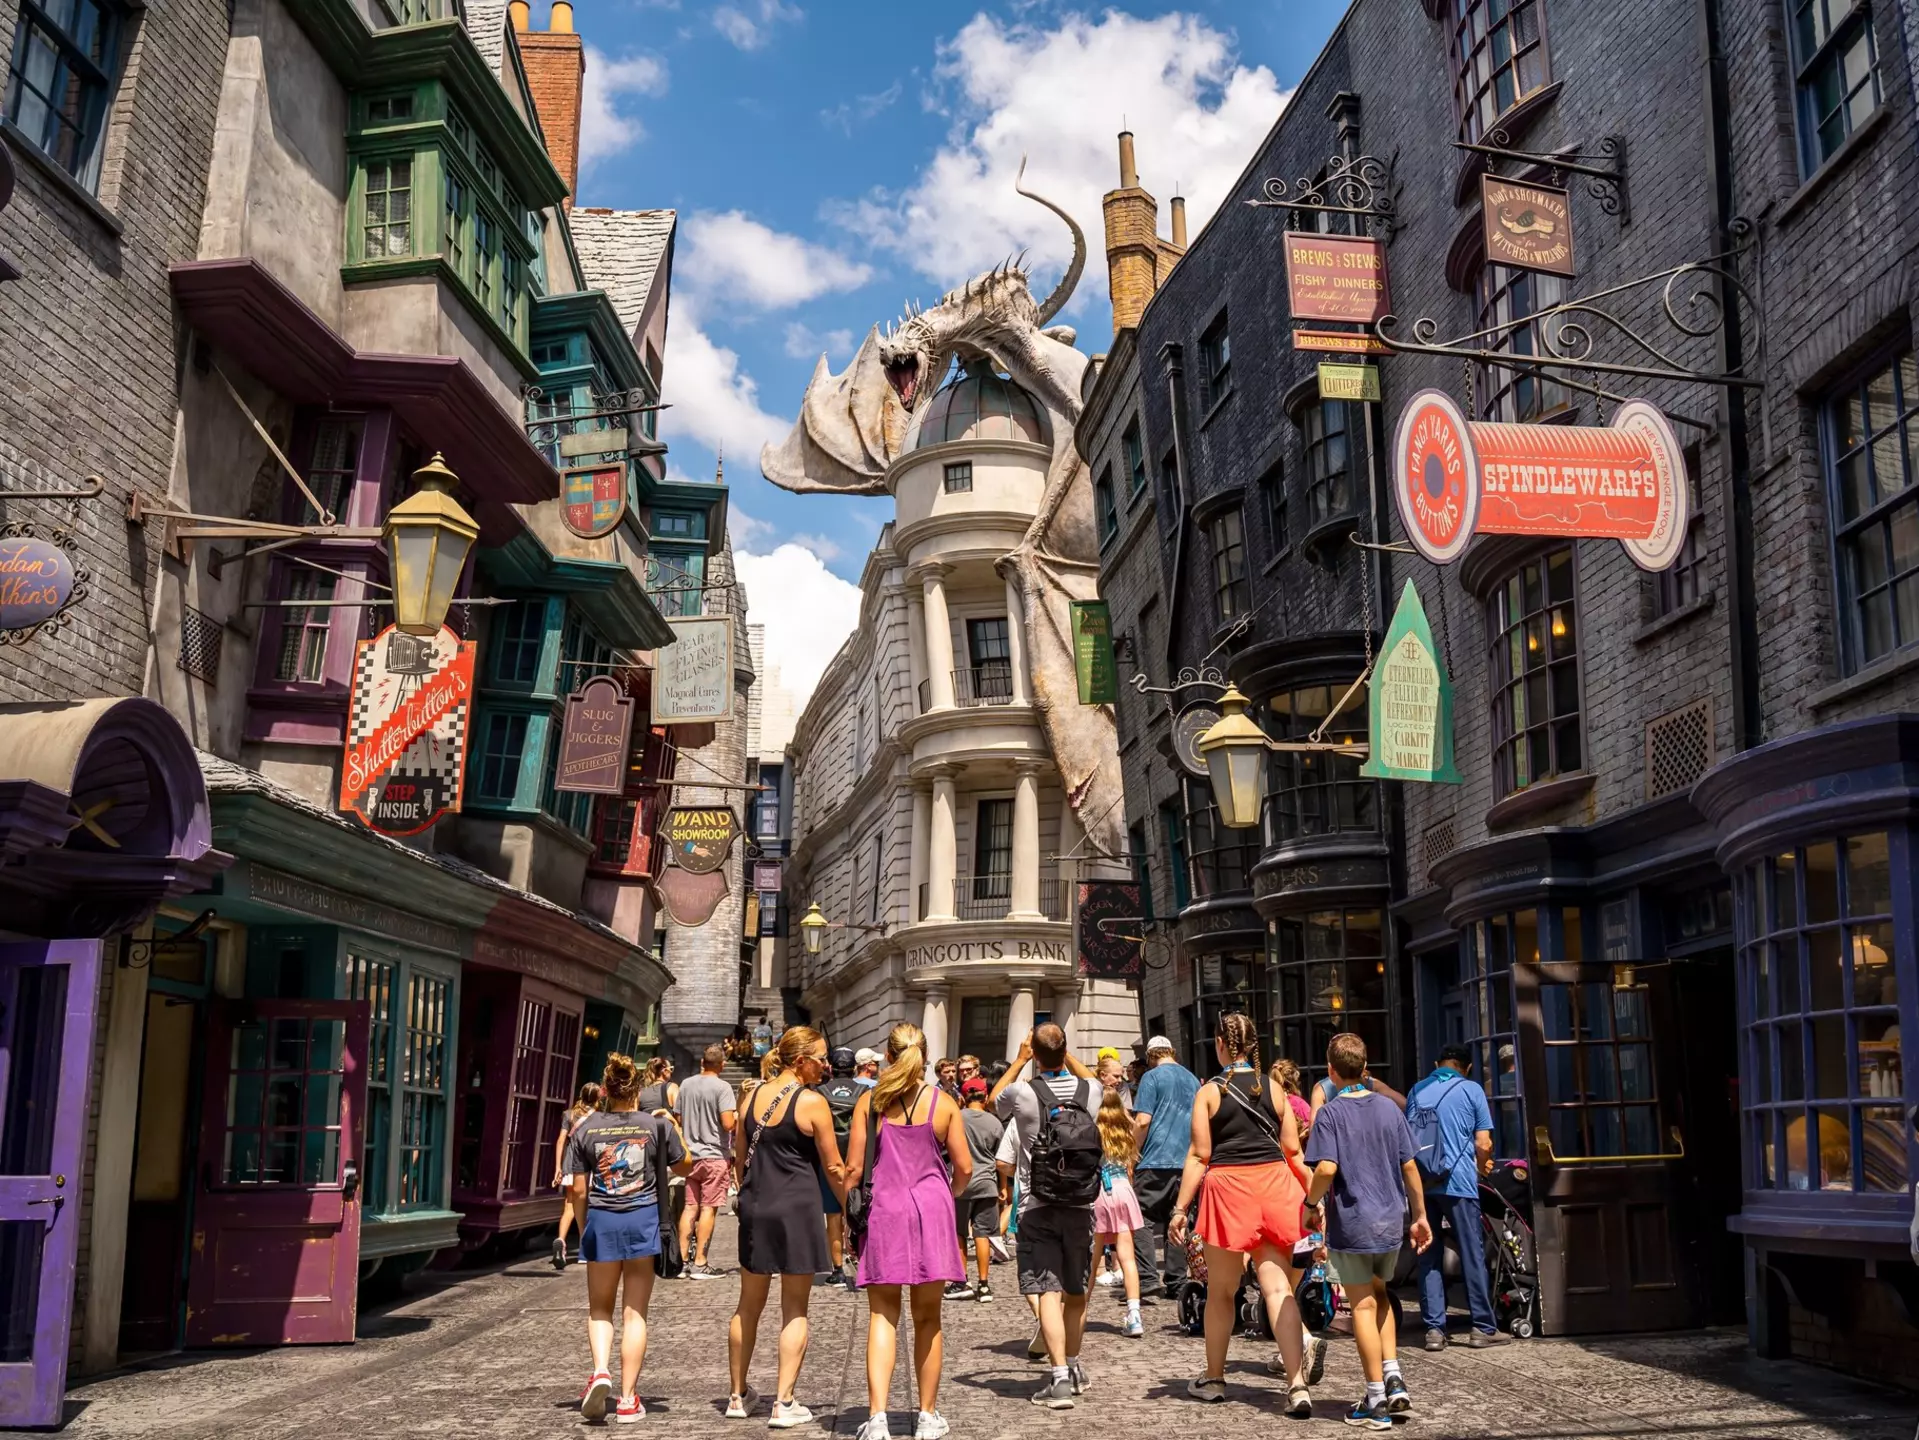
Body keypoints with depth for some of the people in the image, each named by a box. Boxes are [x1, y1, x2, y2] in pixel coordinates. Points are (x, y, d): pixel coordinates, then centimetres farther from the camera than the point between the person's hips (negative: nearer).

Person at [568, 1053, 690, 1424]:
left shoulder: (586, 1129, -3)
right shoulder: (657, 1126, -3)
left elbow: (579, 1190, 0)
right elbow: (685, 1167, 12)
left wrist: (582, 1230, 15)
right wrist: (673, 1129, 23)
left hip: (602, 1220, 0)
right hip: (643, 1220, 0)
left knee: (600, 1308, 16)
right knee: (635, 1312, 6)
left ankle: (600, 1372, -8)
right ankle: (628, 1399, 7)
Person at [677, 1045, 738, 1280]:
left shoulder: (686, 1085, 6)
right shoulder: (722, 1087, -12)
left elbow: (679, 1119, 14)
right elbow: (728, 1124, -19)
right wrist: (738, 1117, 2)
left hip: (691, 1155, 6)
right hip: (715, 1156, -6)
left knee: (690, 1207, 11)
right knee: (708, 1208, -2)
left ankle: (683, 1259, 11)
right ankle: (699, 1263, -2)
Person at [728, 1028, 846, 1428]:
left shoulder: (754, 1096, 7)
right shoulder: (812, 1102, -9)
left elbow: (740, 1158, 13)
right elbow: (833, 1167, -6)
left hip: (755, 1207, 5)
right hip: (798, 1208, -5)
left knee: (749, 1305, 16)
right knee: (794, 1309, 3)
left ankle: (739, 1395, 25)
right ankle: (784, 1404, 2)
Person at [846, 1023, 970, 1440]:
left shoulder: (870, 1101, 0)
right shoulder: (943, 1103, 0)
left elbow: (854, 1167, -2)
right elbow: (964, 1169, 1)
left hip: (884, 1209, 0)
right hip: (931, 1209, 0)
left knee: (882, 1315, 4)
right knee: (927, 1318, 11)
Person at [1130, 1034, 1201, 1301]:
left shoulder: (1152, 1077, -4)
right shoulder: (1192, 1079, 15)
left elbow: (1142, 1121, -12)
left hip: (1156, 1161, -6)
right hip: (1186, 1160, 6)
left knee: (1144, 1219, -4)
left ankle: (1148, 1280, -16)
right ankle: (1175, 1280, 12)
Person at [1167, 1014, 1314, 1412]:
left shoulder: (1210, 1091, -2)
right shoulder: (1272, 1088, 6)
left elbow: (1199, 1155, -5)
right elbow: (1293, 1149, 7)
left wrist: (1180, 1209, -2)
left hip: (1228, 1186, -2)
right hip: (1274, 1185, 2)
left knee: (1221, 1291, 12)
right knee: (1279, 1289, 0)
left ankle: (1214, 1379, 26)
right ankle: (1297, 1385, -11)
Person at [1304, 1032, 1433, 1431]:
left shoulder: (1330, 1113, -10)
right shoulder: (1389, 1107, 3)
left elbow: (1326, 1169, -21)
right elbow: (1409, 1166, 5)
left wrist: (1310, 1202, -4)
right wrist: (1420, 1215, 13)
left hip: (1351, 1223, -4)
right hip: (1390, 1220, 5)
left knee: (1363, 1307, 3)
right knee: (1379, 1296, 23)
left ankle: (1377, 1401, 7)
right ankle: (1393, 1377, 12)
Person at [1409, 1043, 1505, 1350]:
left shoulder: (1416, 1091, 12)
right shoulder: (1471, 1090, 1)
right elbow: (1483, 1144, -2)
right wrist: (1482, 1165, 19)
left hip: (1421, 1183, 3)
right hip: (1458, 1182, -3)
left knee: (1428, 1257, 6)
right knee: (1472, 1255, 4)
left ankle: (1434, 1328, 3)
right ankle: (1483, 1328, 6)